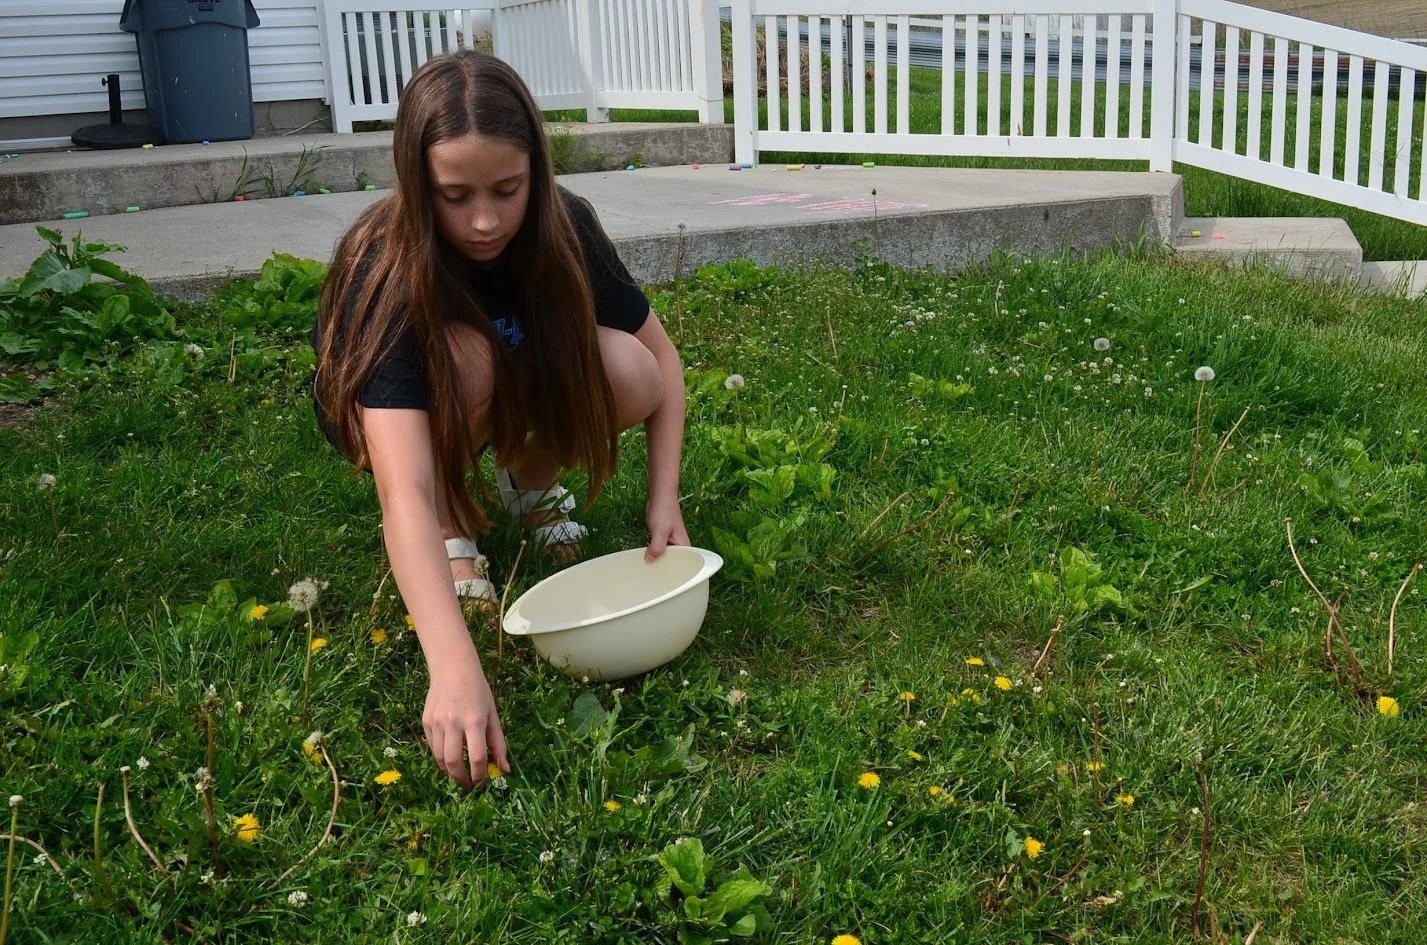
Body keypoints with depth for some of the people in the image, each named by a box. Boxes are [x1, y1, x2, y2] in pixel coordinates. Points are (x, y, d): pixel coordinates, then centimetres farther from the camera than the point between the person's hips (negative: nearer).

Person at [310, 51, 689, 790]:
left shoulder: (561, 228, -26)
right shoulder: (386, 271, -38)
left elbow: (661, 359, -11)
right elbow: (403, 492, -49)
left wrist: (664, 500, -25)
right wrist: (455, 668, -61)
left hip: (520, 398, 4)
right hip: (382, 413, -4)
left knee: (629, 375, -27)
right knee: (463, 357, -38)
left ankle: (527, 478, 4)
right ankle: (451, 520, -9)